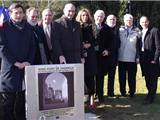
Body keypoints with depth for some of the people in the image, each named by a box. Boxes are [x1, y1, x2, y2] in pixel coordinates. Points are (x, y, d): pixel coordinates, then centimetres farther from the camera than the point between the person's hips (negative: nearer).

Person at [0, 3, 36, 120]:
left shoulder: (28, 28, 12)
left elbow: (33, 46, 12)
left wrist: (28, 62, -4)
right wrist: (15, 63, -11)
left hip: (25, 67, 3)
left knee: (22, 101, 7)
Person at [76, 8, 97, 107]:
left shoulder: (91, 27, 11)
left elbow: (95, 40, 12)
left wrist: (89, 44, -6)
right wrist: (81, 46, -13)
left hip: (90, 54, 2)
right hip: (80, 54, -2)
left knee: (90, 76, 1)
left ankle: (91, 97, 6)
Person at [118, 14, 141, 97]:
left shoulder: (137, 31, 4)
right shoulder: (120, 30, 6)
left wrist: (138, 57, -2)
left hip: (132, 58, -1)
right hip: (121, 58, 1)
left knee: (132, 77, 3)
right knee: (122, 76, 7)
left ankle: (132, 92, 16)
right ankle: (123, 92, 19)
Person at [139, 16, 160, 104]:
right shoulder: (140, 32, 12)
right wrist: (139, 57, 6)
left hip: (152, 60, -6)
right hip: (144, 60, 7)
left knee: (152, 79, 0)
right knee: (147, 78, 15)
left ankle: (150, 98, 6)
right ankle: (150, 95, 27)